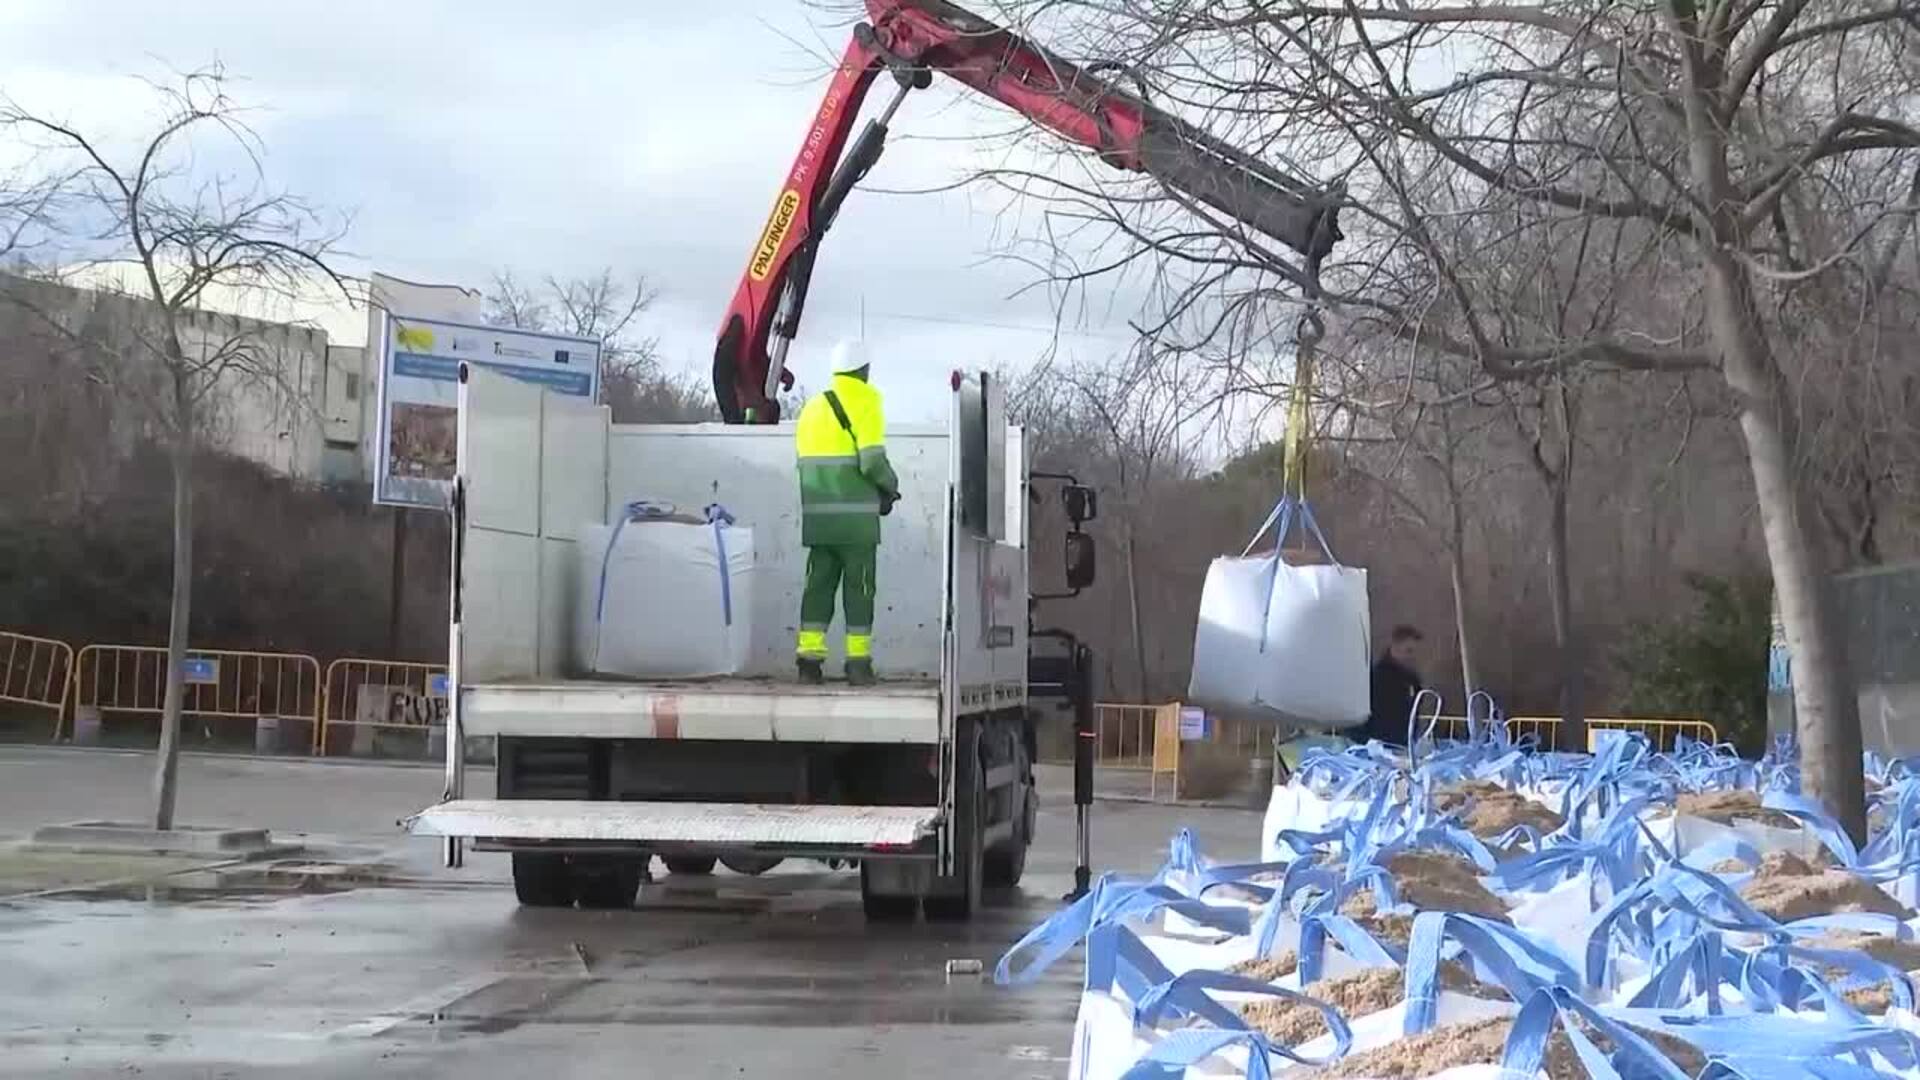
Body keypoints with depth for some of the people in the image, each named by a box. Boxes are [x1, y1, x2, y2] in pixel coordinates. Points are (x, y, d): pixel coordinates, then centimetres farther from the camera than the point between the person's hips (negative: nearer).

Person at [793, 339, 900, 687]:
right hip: (856, 515, -5)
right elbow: (872, 460, -17)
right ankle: (858, 662, 3)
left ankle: (810, 658, 3)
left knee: (819, 584, 9)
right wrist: (890, 486, 3)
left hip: (817, 514, 5)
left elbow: (806, 461, 12)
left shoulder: (813, 407, 14)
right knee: (859, 587, 2)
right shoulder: (865, 401, -7)